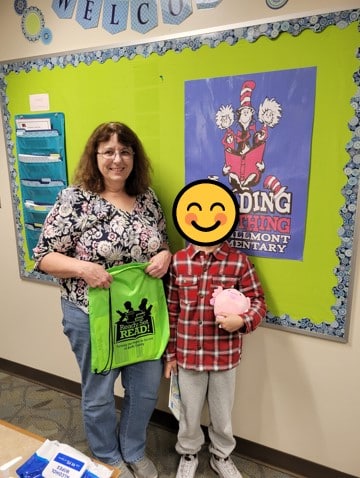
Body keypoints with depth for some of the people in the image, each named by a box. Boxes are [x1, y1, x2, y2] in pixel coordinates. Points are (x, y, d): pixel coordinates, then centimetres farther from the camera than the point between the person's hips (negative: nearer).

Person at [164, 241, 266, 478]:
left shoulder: (239, 261, -9)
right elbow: (171, 310, 1)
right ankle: (188, 454, 50)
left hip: (225, 355, 0)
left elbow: (258, 301, -2)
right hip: (188, 354, 1)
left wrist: (243, 321, -24)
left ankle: (222, 456, 49)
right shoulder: (177, 261, -5)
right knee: (189, 411, 21)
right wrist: (170, 353, 5)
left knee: (222, 412, 21)